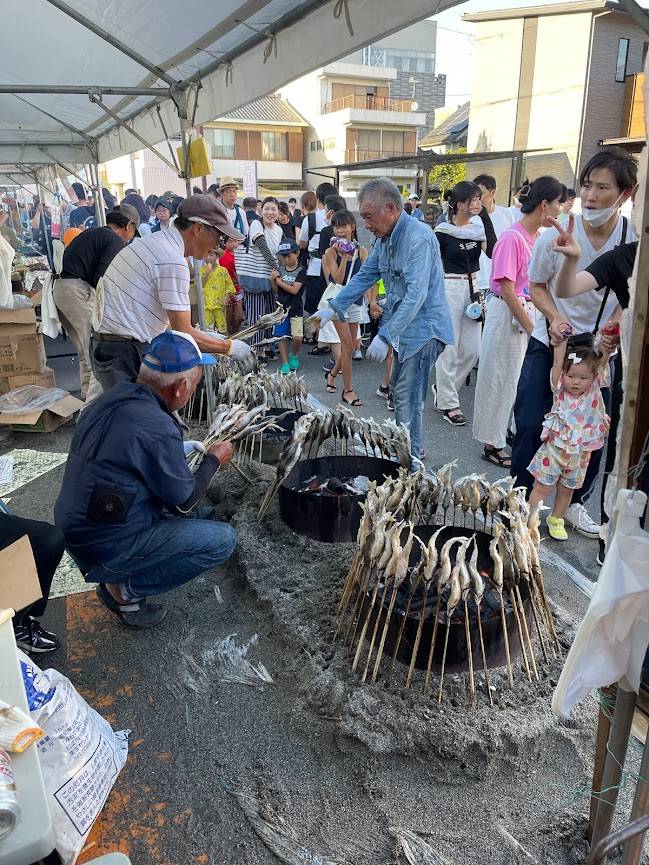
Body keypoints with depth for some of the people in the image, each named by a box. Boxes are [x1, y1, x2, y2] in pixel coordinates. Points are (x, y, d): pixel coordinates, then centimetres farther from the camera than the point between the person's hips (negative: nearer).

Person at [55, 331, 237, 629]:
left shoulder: (109, 400, -1)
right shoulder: (157, 428, -26)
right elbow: (184, 501, -12)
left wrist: (179, 451, 15)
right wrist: (214, 459, 2)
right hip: (105, 549, -9)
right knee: (223, 540, -8)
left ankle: (117, 577, 15)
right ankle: (126, 588, 1)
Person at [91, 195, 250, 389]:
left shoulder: (152, 241, 12)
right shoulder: (173, 261, -19)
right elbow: (183, 333, -16)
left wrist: (205, 337, 18)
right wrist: (229, 347, -4)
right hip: (127, 354, -10)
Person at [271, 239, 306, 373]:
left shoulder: (300, 271, -5)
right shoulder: (280, 269, 6)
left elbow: (294, 290, -15)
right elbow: (276, 289, 8)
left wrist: (280, 282, -9)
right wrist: (273, 279, -9)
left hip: (296, 309, -3)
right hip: (281, 308, 3)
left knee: (298, 337, -12)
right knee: (282, 337, 3)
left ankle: (293, 356, 17)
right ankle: (285, 363, 14)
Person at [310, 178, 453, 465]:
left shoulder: (419, 238, -23)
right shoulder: (384, 239, 8)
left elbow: (416, 294, -30)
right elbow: (365, 275, 13)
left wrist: (385, 336, -34)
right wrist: (334, 307, 2)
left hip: (423, 328, -10)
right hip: (402, 327, 10)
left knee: (408, 399, -7)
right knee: (398, 388, 18)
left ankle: (411, 459, 8)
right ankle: (412, 448, 33)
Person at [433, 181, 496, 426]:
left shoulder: (478, 228, 8)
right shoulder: (442, 232, -7)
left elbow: (492, 251, -9)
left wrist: (485, 216, -10)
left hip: (473, 288, 6)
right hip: (449, 288, -6)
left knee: (472, 350, 8)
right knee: (449, 348, -1)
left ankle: (443, 389, 28)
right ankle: (448, 403, 11)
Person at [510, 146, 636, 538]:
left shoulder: (635, 241, -13)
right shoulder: (555, 236, -14)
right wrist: (555, 316, -17)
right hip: (549, 343, -1)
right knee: (531, 424, -5)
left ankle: (575, 502, 28)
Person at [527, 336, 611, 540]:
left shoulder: (595, 388, -4)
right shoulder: (559, 389, -11)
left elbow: (603, 362, -13)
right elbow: (558, 362, -20)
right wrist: (563, 339, -22)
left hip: (580, 454, 3)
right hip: (554, 449, -3)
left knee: (566, 489, 18)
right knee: (542, 488, 3)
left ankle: (556, 520, 36)